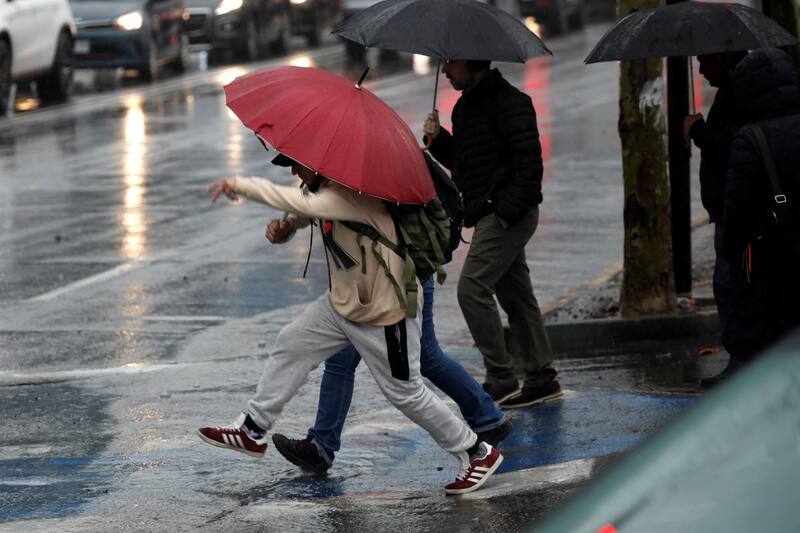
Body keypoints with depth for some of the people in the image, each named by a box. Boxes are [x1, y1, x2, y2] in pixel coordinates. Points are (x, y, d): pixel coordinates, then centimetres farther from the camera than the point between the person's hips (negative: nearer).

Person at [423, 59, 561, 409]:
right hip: (490, 215, 10)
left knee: (473, 288, -15)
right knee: (516, 295, 12)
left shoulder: (511, 103, -14)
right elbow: (459, 160, 24)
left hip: (509, 215, -10)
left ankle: (501, 380, -11)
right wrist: (438, 138, 5)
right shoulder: (465, 107, 16)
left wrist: (507, 209, -22)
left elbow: (529, 161, -19)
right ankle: (541, 378, 18)